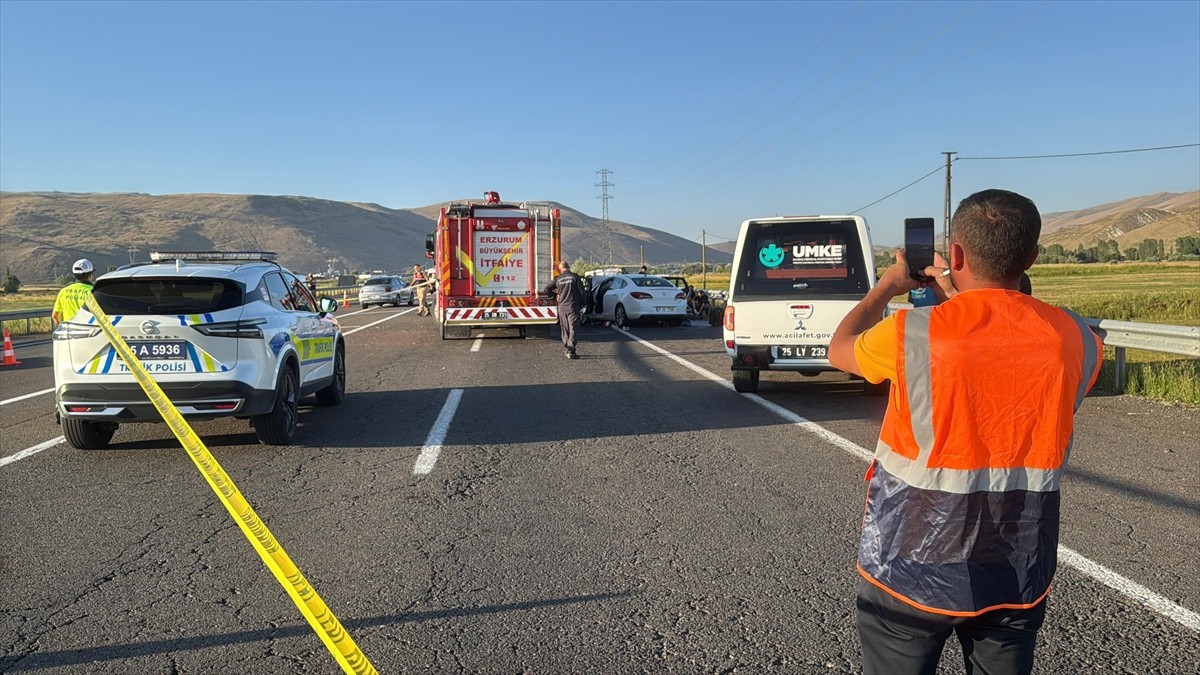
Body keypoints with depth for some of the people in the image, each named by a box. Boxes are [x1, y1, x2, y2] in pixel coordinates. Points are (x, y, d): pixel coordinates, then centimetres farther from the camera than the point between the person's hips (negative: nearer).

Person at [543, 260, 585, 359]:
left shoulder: (558, 279, 2)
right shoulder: (575, 277, -5)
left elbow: (547, 290, 5)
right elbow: (581, 291, -5)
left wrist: (556, 294, 22)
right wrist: (581, 304, 9)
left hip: (562, 308, 3)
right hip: (573, 307, -3)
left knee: (564, 330, 14)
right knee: (572, 329, -2)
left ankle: (567, 350, 18)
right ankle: (571, 351, -8)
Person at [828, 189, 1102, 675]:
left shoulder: (914, 335, -19)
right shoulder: (1075, 340, -8)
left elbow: (839, 349, 3)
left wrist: (887, 287, 16)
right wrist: (956, 301, 19)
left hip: (913, 573, -3)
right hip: (1019, 579, 4)